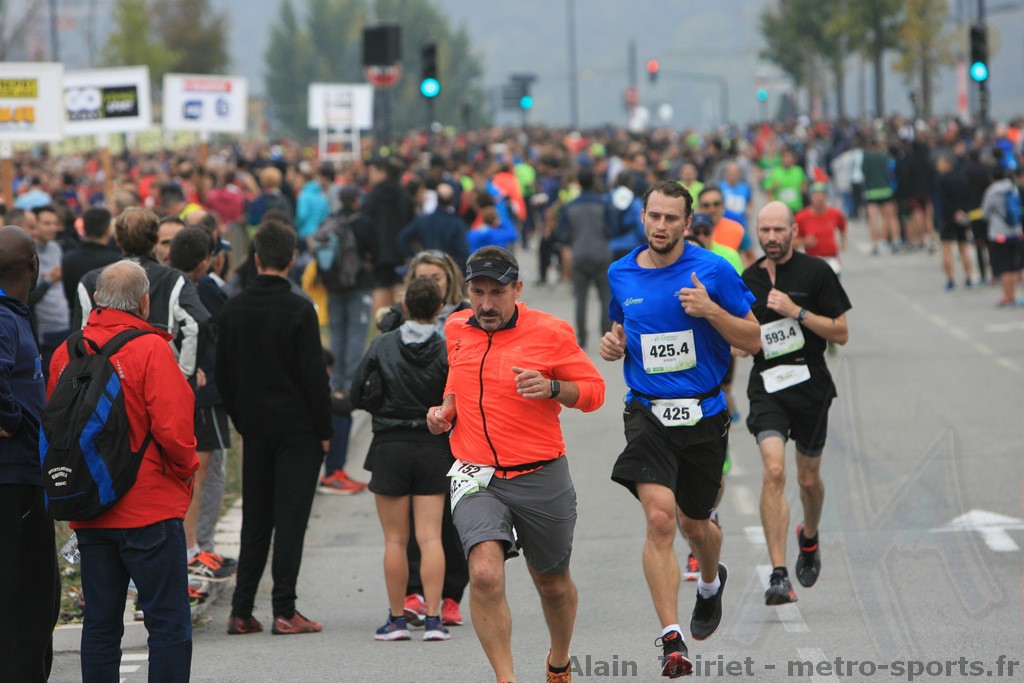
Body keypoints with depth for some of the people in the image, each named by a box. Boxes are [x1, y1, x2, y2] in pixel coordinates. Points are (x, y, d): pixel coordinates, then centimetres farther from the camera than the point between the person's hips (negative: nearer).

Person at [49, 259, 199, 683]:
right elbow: (172, 427, -17)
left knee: (100, 623, 11)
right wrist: (186, 469, 1)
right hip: (149, 509, -6)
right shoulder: (150, 349, -12)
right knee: (169, 622, -1)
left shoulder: (67, 352, 4)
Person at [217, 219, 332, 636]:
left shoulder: (233, 309, 3)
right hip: (298, 429, -5)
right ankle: (284, 612, -4)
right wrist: (324, 430, -4)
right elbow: (314, 376, -13)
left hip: (255, 430, 5)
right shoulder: (299, 310, -13)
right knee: (290, 519, -2)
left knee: (254, 520, 10)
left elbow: (222, 375, 8)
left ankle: (241, 612, 7)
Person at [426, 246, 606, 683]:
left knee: (553, 584, 15)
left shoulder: (550, 333, -6)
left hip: (542, 478, -1)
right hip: (476, 476, 1)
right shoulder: (456, 330, 7)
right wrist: (446, 409, 7)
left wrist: (552, 388, -18)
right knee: (485, 574, -23)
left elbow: (593, 390, 0)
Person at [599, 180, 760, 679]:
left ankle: (710, 582, 52)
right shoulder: (620, 274, 5)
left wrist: (711, 310, -18)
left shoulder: (713, 271, -5)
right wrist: (613, 343, 0)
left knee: (695, 525, 14)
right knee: (659, 517, -20)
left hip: (704, 414, -1)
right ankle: (671, 641, -20)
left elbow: (752, 340, -2)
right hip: (648, 414, 1)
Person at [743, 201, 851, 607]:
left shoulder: (815, 272, -3)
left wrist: (797, 312, -16)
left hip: (810, 385, -1)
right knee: (774, 471, -18)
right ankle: (779, 576, -22)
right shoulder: (748, 280, 6)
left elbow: (841, 333, -5)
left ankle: (809, 536, 48)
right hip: (767, 387, 1)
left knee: (808, 476, 12)